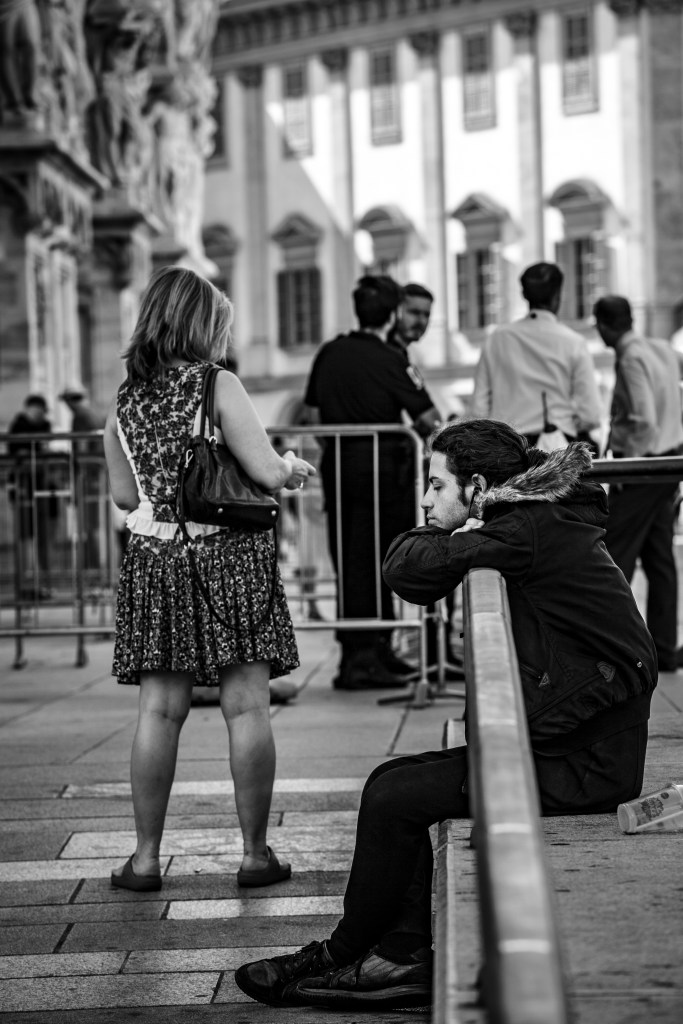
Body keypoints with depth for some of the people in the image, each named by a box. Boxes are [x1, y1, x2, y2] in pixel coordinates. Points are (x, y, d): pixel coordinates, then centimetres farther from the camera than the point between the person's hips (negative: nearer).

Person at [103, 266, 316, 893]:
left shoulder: (125, 400, 6)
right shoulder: (218, 386, -8)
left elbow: (124, 493, 12)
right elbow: (268, 473, -11)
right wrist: (295, 468, 9)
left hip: (154, 559, 4)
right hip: (228, 557, -4)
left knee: (159, 710, 6)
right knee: (247, 706, 2)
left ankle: (146, 857, 9)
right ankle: (255, 853, 7)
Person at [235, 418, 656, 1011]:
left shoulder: (531, 529, -15)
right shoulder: (544, 529, 15)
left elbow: (406, 569, -19)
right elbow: (416, 577, 13)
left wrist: (458, 534, -1)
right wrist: (466, 532, -4)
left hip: (582, 765, -10)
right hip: (575, 746, 10)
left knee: (394, 799, -8)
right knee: (393, 782, 7)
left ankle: (343, 956, 10)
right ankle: (404, 957, 3)